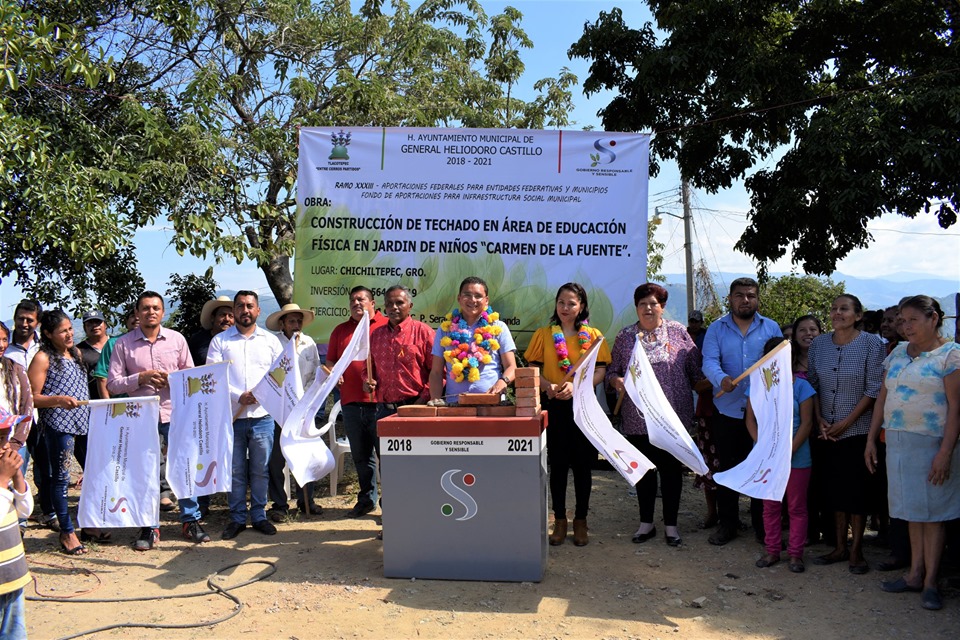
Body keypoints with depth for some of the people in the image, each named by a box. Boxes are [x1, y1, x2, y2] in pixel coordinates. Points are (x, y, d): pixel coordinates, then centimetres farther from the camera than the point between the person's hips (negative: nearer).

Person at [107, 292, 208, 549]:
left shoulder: (176, 339, 6)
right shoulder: (123, 344, 2)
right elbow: (113, 383, -1)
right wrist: (140, 378, -15)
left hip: (175, 414, 1)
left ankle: (191, 520, 18)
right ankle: (149, 527, 19)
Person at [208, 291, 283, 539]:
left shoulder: (271, 340, 10)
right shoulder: (220, 341, 6)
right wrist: (238, 396, -14)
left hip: (262, 415, 1)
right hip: (231, 416, -1)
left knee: (261, 470, 7)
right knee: (235, 471, 6)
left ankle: (259, 515, 20)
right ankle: (237, 518, 18)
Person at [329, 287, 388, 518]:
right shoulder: (340, 330, 15)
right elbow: (330, 361, 19)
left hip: (379, 401, -5)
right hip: (351, 401, 5)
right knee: (361, 456, 14)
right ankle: (366, 499, 26)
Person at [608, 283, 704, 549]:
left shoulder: (677, 331, 3)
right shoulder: (625, 336, 5)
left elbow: (695, 366, 6)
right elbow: (612, 371, 5)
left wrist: (702, 385, -4)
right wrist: (617, 380, -15)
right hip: (637, 417, 1)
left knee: (671, 467, 7)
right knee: (644, 468, 10)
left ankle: (670, 524, 20)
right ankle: (646, 523, 24)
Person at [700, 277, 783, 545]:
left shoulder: (771, 328, 7)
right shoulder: (716, 329, 4)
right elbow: (709, 362, -9)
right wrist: (722, 378, -30)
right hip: (727, 411, 0)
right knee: (727, 467, 8)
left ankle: (762, 524, 20)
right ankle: (727, 522, 20)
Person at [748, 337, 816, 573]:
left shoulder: (801, 386, -4)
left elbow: (806, 423, -7)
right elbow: (750, 419, 4)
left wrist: (790, 450, -15)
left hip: (796, 458, -3)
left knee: (796, 507, 5)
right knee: (770, 506, 11)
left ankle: (795, 553, 16)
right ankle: (772, 550, 23)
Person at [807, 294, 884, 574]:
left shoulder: (871, 343, -8)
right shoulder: (818, 344, 3)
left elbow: (874, 389, -10)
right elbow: (812, 384, 6)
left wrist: (846, 422, -13)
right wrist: (819, 420, -4)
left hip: (858, 430, -3)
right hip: (827, 431, 4)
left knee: (857, 488, 3)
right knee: (836, 487, 10)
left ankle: (856, 550, 15)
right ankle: (840, 547, 21)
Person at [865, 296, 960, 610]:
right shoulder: (897, 353, 11)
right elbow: (882, 398, 13)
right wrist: (871, 439, 10)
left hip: (931, 443, -5)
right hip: (897, 441, 6)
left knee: (933, 511, 1)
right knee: (912, 510, 11)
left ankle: (930, 582, 8)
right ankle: (915, 574, 19)